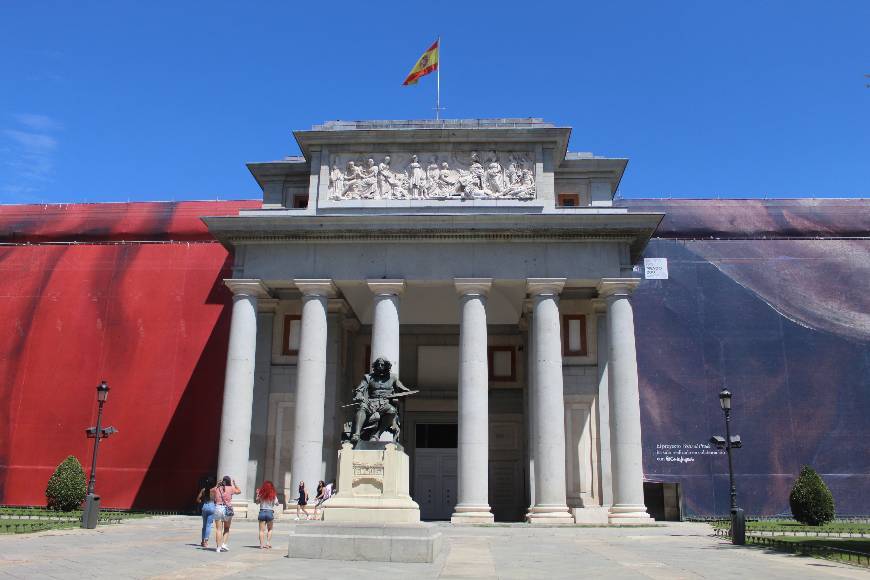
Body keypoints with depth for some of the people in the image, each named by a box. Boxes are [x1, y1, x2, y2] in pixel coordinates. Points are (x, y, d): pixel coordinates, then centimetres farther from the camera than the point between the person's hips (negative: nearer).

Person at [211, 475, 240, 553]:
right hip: (227, 509, -1)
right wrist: (234, 484, 26)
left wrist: (218, 484, 25)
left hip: (218, 508, 1)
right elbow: (239, 491, 17)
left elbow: (211, 490, 27)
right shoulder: (230, 488, -1)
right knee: (226, 529, 16)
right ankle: (224, 544, 4)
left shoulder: (216, 489, 4)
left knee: (218, 529, 4)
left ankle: (218, 547, 2)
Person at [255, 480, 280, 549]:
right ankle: (268, 543, 5)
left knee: (262, 530, 5)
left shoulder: (261, 494, -3)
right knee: (270, 529, 16)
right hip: (270, 512, 0)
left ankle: (261, 544, -2)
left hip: (262, 512, 0)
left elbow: (257, 502, 11)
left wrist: (256, 494, 16)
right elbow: (276, 503, 5)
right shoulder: (273, 495, -5)